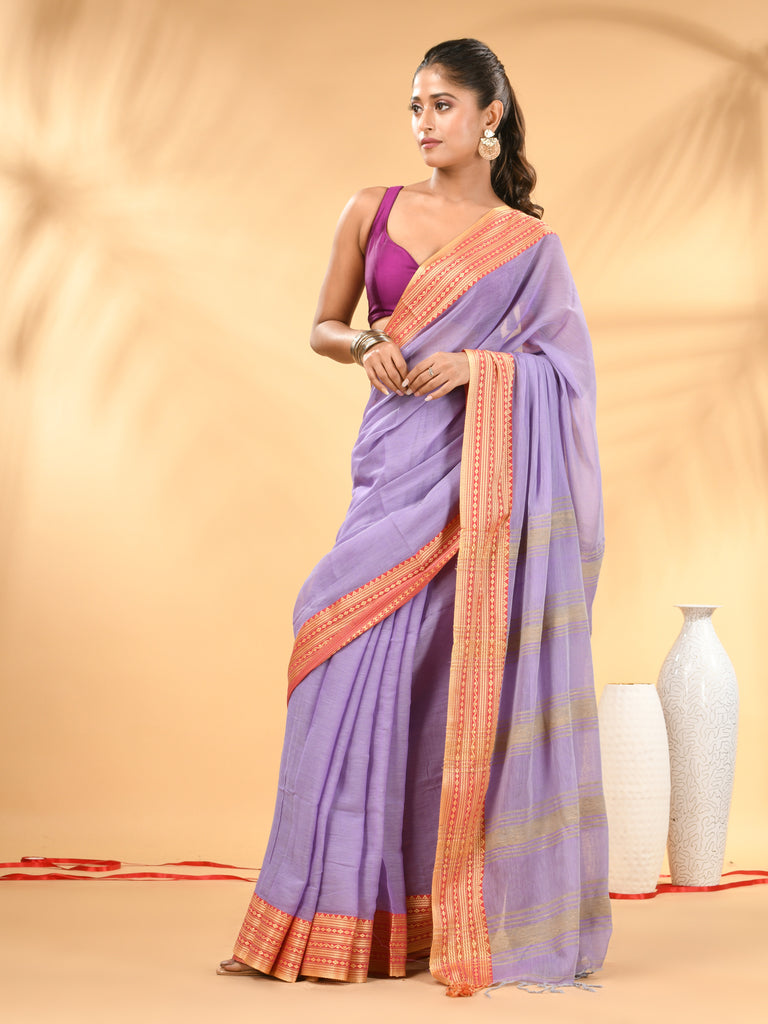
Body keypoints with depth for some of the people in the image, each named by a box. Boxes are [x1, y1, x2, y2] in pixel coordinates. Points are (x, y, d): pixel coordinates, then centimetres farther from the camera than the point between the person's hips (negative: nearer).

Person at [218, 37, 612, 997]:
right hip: (398, 460, 2)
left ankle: (483, 908, 11)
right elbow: (323, 326, 15)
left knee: (477, 677, -2)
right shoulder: (371, 211, 11)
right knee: (363, 668, -2)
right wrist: (366, 346, -7)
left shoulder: (527, 241, 6)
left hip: (487, 470, -2)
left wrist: (474, 363, -13)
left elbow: (562, 364, 4)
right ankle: (346, 916, 9)